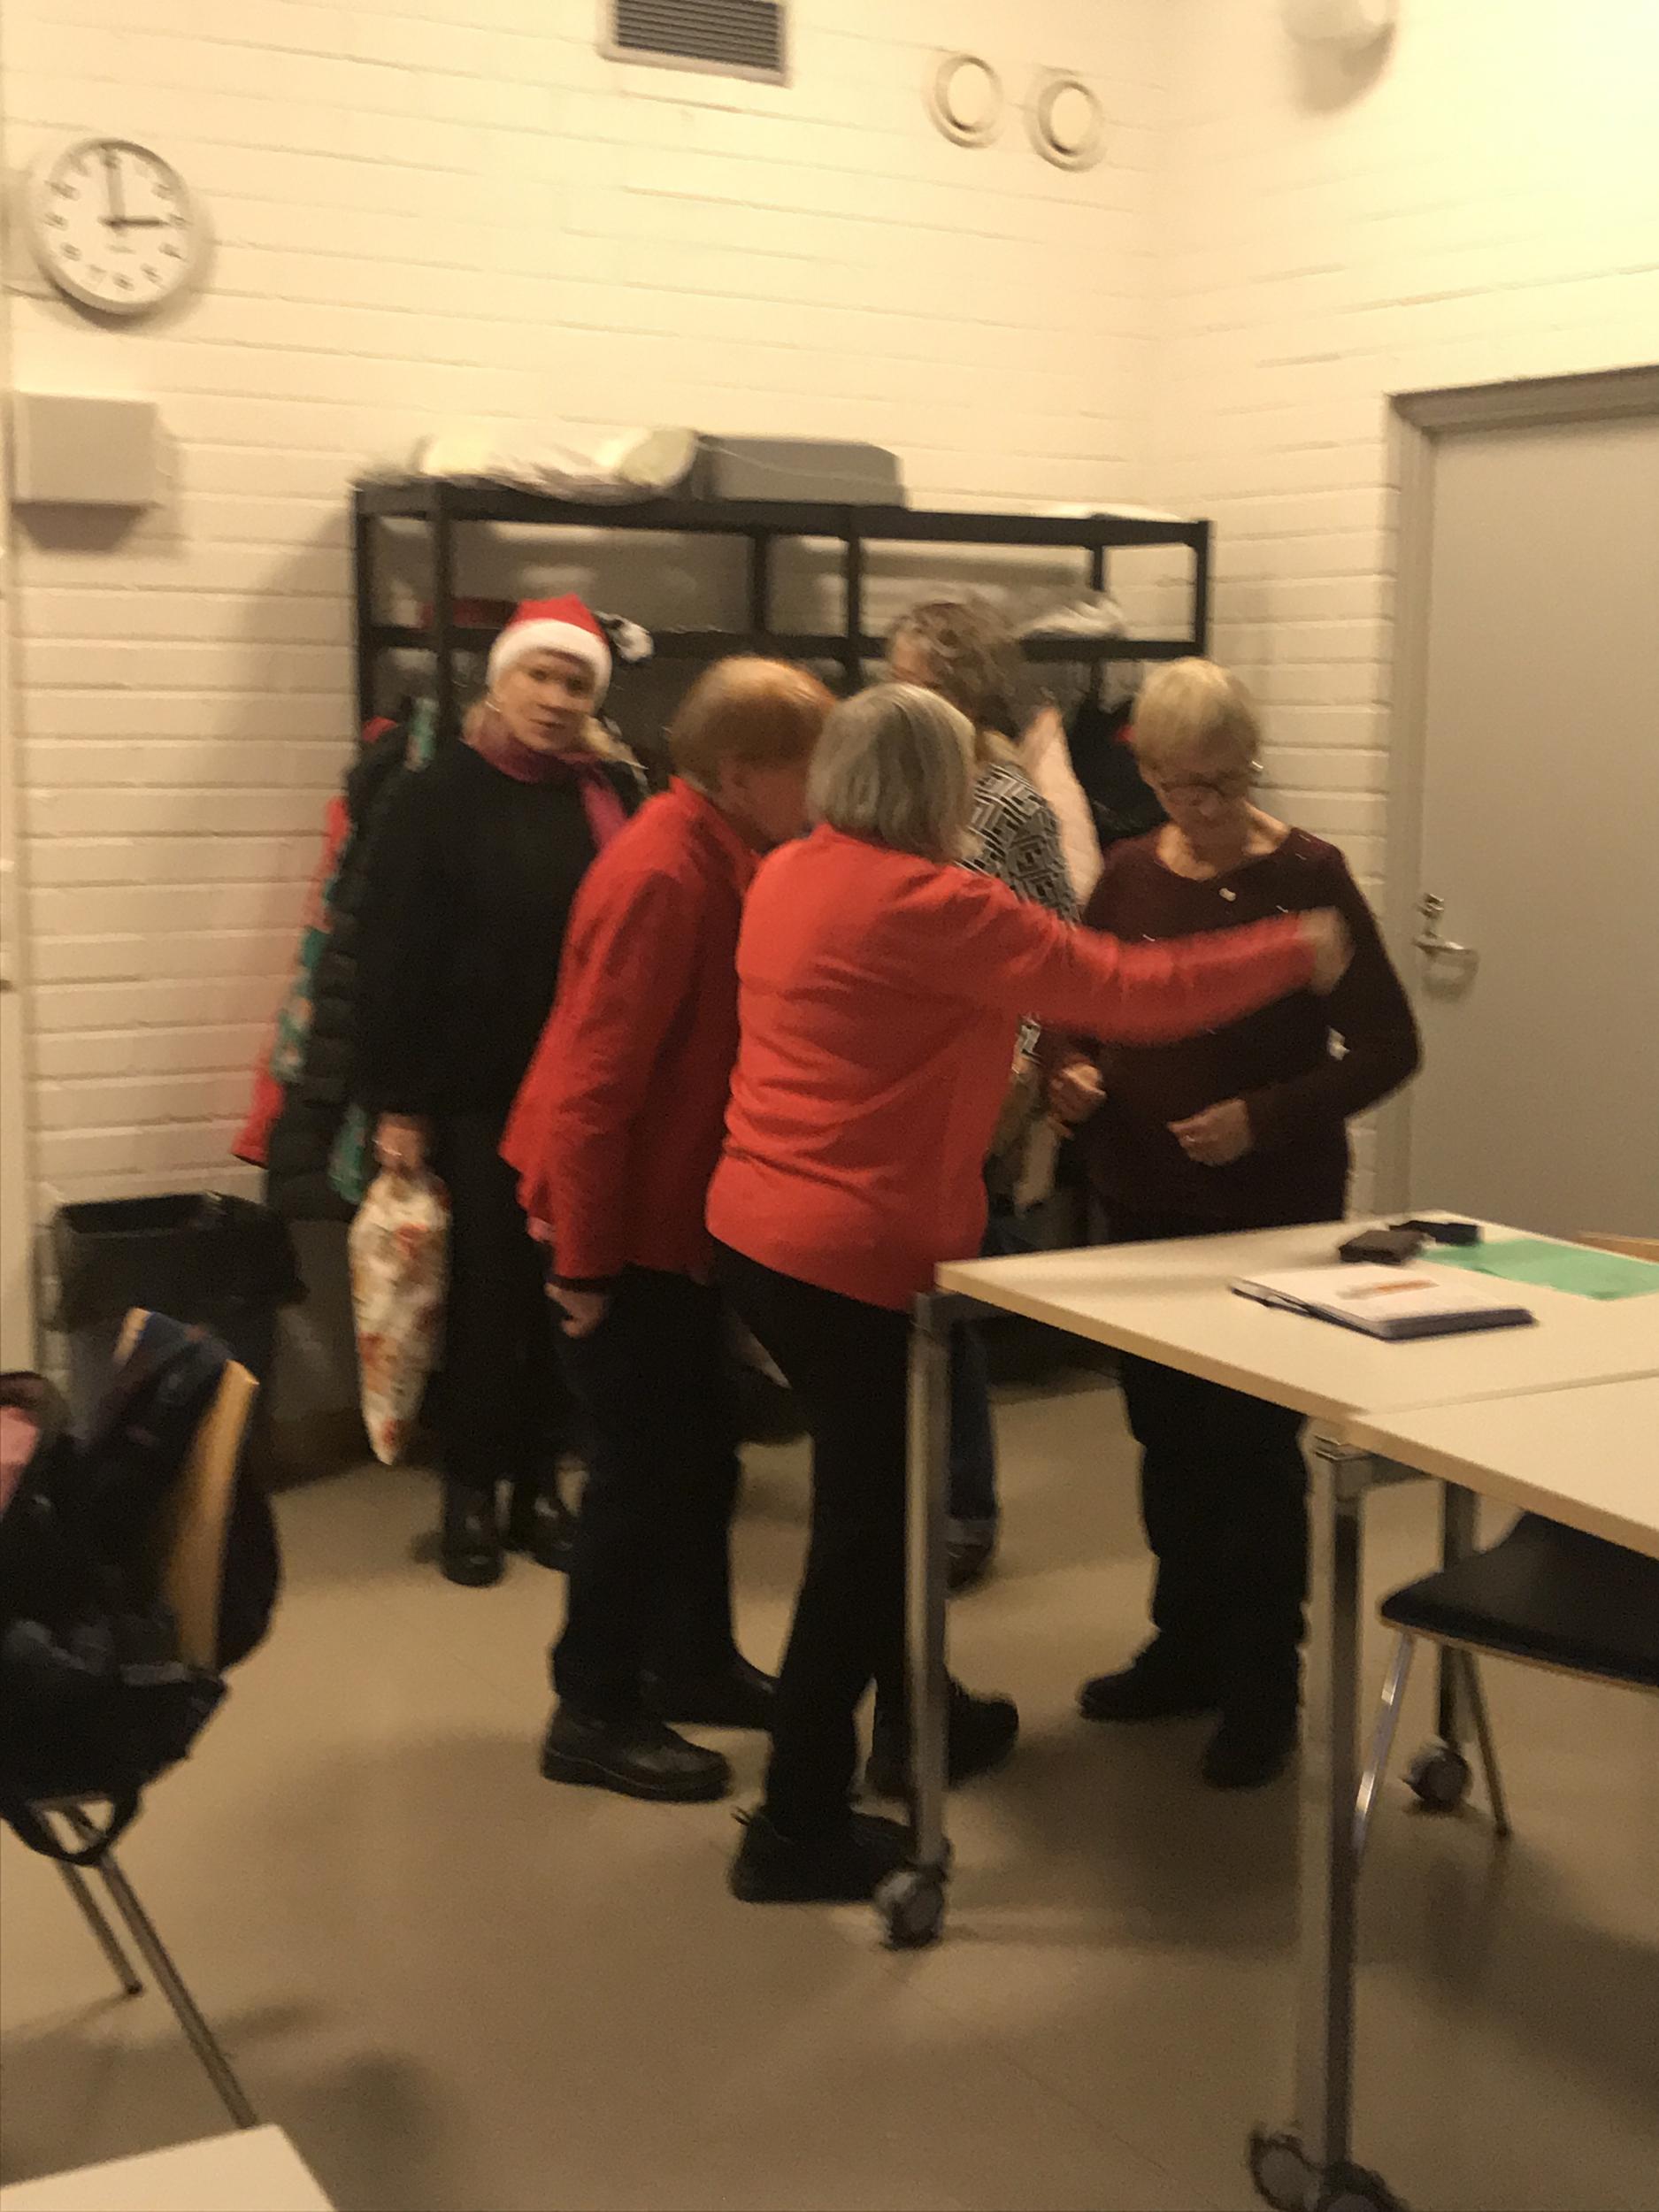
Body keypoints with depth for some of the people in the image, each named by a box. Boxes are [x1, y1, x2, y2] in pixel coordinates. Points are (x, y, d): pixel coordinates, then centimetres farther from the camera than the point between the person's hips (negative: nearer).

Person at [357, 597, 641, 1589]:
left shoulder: (617, 792, 4)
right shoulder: (440, 797, -3)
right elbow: (395, 958, -6)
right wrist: (396, 1102, -10)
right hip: (477, 1092, -2)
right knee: (488, 1291, 5)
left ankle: (542, 1483, 23)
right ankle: (472, 1491, 18)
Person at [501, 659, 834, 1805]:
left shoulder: (731, 857, 6)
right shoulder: (664, 874, -24)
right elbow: (595, 1081, -24)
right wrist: (585, 1260, -21)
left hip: (685, 1205, 9)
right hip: (625, 1218, -9)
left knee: (702, 1448, 18)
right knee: (645, 1462, 0)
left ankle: (694, 1663, 33)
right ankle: (595, 1715, 13)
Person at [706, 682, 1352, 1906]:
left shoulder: (786, 877, 7)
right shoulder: (933, 905, -18)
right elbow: (1134, 990, -14)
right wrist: (1299, 954, -2)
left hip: (753, 1229, 9)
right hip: (858, 1256, -9)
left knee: (879, 1488, 24)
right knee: (864, 1526, 3)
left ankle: (912, 1719, 41)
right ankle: (799, 1829, 11)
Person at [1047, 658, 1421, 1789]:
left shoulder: (1308, 877, -11)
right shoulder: (1129, 874, 4)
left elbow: (1389, 1047, -11)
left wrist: (1266, 1119, -22)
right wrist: (1071, 1072, -8)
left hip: (1271, 1209, -5)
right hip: (1144, 1203, 5)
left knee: (1252, 1449, 1)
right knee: (1167, 1436, 15)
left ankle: (1264, 1690, 14)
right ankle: (1188, 1645, 31)